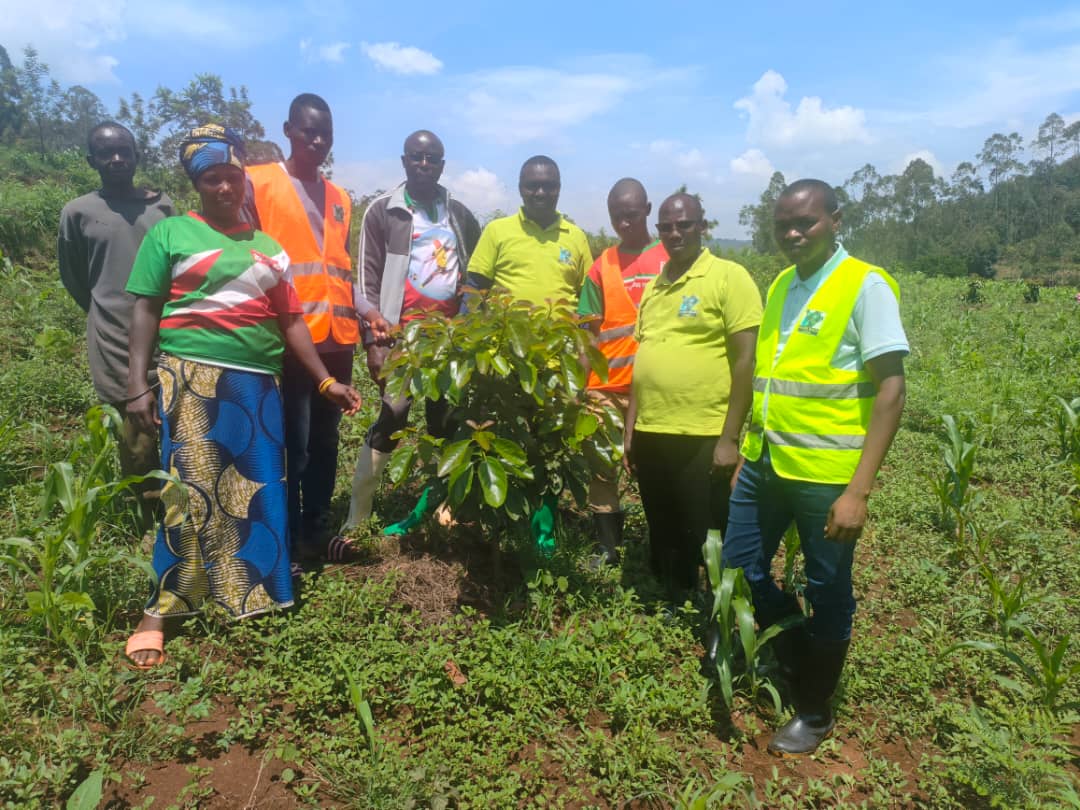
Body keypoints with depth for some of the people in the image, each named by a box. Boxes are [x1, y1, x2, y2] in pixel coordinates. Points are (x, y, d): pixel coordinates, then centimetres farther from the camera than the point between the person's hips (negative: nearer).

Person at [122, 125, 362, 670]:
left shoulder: (267, 246, 16)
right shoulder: (170, 233, 6)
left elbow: (290, 320, 16)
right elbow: (146, 311, 2)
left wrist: (325, 381, 11)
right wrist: (138, 385, -7)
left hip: (258, 382, 4)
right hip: (192, 376, -4)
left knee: (259, 494, 5)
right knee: (191, 493, -8)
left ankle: (252, 595, 20)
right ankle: (159, 611, 4)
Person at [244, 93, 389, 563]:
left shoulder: (340, 199, 21)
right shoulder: (256, 183, 4)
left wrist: (367, 312, 8)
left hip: (338, 338, 6)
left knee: (325, 441, 11)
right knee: (293, 444, -3)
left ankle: (315, 532, 23)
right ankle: (284, 540, 10)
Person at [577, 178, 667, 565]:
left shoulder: (671, 258, 3)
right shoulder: (602, 265, 6)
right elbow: (589, 331, 6)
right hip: (606, 386, 2)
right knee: (602, 466, 5)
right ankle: (607, 546, 19)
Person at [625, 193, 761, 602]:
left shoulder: (729, 277, -6)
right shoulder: (654, 286, 14)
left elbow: (746, 360, -11)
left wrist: (729, 438, -14)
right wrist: (631, 427, 16)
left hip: (703, 438, -6)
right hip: (651, 434, 7)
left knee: (705, 544, 6)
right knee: (663, 538, 18)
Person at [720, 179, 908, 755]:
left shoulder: (866, 286, -9)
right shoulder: (780, 285, 10)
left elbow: (891, 390, -13)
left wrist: (857, 491, -18)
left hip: (826, 474, -6)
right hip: (765, 463, 7)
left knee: (827, 595, 10)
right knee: (738, 572, 13)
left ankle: (815, 711, 32)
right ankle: (797, 662, 39)